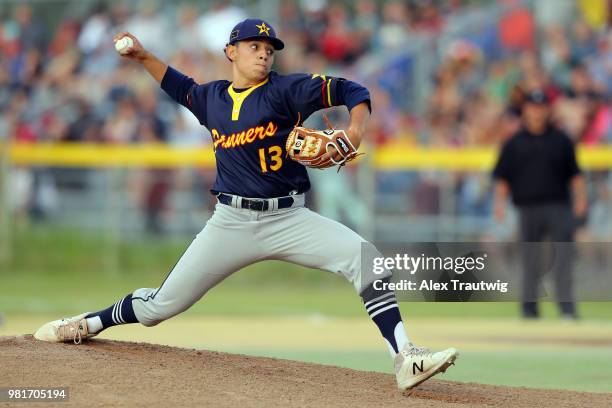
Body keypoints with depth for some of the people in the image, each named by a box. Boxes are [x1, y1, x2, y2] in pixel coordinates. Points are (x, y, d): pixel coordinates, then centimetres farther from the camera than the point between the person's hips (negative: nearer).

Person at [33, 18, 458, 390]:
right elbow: (180, 86, 33)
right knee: (162, 304, 3)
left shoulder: (286, 90, -3)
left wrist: (354, 132, -27)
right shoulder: (212, 97, 9)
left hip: (287, 218, -2)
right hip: (231, 223, 2)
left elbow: (352, 91, -9)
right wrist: (143, 56, 24)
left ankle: (405, 360, -28)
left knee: (363, 255, -26)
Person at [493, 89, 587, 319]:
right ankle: (529, 306, 14)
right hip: (528, 207, 0)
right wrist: (500, 200, -5)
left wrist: (580, 197, -3)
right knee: (530, 258, 4)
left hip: (558, 206, 0)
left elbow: (574, 173, 10)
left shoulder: (561, 140, 10)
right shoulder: (514, 143, 10)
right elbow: (502, 177, 10)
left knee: (563, 255, -12)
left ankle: (566, 306, -14)